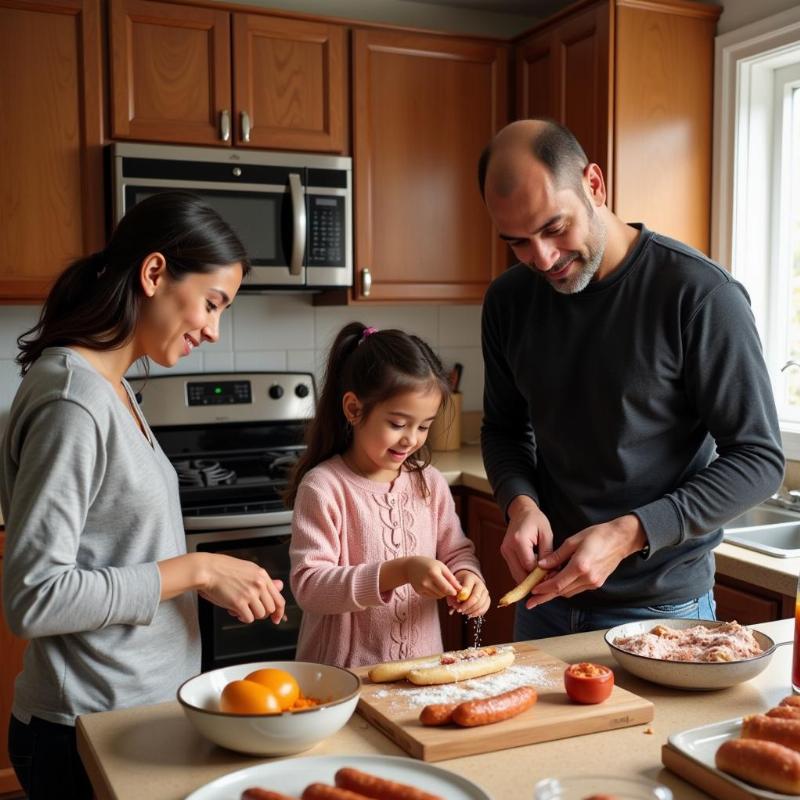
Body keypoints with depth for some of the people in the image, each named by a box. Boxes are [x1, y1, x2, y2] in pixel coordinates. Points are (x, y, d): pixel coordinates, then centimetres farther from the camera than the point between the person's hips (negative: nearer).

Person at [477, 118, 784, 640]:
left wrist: (629, 533, -24)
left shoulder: (701, 294, -18)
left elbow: (759, 459, -15)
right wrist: (520, 502, -11)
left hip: (662, 607, -4)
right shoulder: (510, 300, -3)